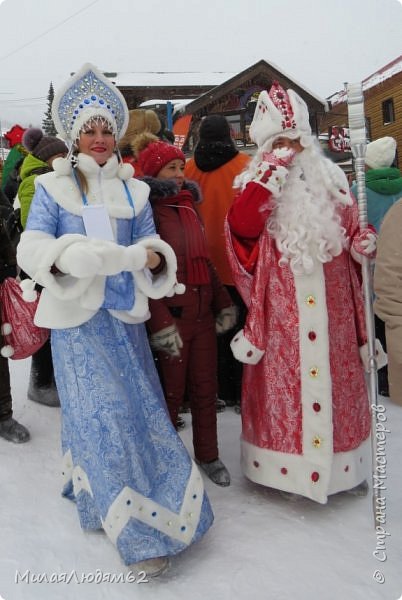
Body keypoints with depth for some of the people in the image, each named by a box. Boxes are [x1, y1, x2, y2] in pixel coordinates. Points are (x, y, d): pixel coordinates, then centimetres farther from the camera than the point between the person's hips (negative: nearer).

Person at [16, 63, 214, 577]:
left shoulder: (133, 189, 11)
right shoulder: (52, 186, 2)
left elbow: (152, 245, 6)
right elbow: (31, 248, -6)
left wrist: (150, 256, -19)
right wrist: (71, 256, -27)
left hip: (125, 315, 4)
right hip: (78, 317, -3)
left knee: (139, 408, 9)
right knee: (101, 414, -2)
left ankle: (102, 499, 34)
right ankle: (138, 533, 8)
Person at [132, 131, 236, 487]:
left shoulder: (188, 205, 14)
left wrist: (223, 302, 14)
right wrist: (160, 321, -20)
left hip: (203, 310, 6)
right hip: (172, 314, -6)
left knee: (205, 387, 13)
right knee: (172, 389, 7)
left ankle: (208, 455, 30)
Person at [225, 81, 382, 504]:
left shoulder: (330, 180, 10)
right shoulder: (258, 185, 1)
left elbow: (351, 231, 16)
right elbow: (242, 225, -20)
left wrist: (364, 244, -7)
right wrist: (275, 169, -17)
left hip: (331, 307, 3)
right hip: (282, 311, -3)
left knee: (336, 380, 11)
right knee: (284, 383, 3)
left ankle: (343, 467, 29)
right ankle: (286, 468, 21)